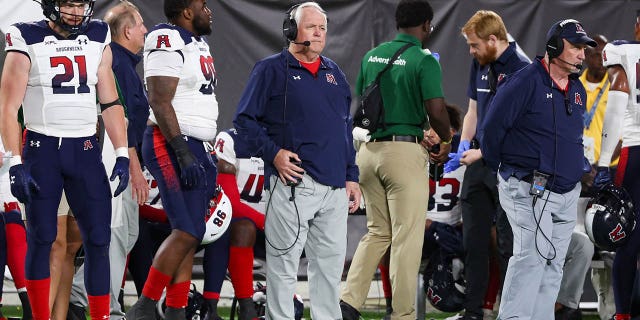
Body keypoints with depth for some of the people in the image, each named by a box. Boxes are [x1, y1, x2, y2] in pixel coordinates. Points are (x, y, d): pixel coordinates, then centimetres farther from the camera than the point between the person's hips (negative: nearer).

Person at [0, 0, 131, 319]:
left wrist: (122, 155, 6)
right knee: (41, 237, 0)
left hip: (85, 149, 3)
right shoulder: (28, 42, -4)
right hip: (42, 148, -3)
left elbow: (110, 103, 13)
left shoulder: (98, 40, 8)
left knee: (98, 238, -2)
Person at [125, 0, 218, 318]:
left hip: (194, 148, 10)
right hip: (170, 145, -10)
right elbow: (160, 102, -18)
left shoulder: (199, 43, 18)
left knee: (191, 236, 6)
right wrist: (183, 153, -23)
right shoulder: (169, 41, -12)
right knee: (186, 232, -16)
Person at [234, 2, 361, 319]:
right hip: (293, 183, -6)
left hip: (334, 186, 6)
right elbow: (244, 120, -3)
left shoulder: (334, 73, 19)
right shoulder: (271, 70, 0)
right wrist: (273, 153, -14)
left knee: (331, 263, 8)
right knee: (284, 262, -4)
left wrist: (351, 176, 17)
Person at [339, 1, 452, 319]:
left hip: (369, 149, 6)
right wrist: (446, 141, 4)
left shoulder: (372, 56, 10)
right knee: (407, 237, 1)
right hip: (405, 152, -6)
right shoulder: (424, 61, -9)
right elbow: (436, 111, -17)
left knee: (377, 232, 16)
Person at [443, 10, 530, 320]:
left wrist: (479, 153, -16)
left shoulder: (521, 68, -14)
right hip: (479, 165, 8)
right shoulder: (480, 65, 11)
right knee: (474, 239, 8)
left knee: (509, 242, -3)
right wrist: (464, 145, 4)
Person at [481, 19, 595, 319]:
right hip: (530, 192, -8)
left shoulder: (577, 89, 14)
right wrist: (501, 172, 1)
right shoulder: (526, 81, -11)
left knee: (553, 264, 7)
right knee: (532, 255, -19)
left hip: (567, 193, 8)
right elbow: (491, 127, -9)